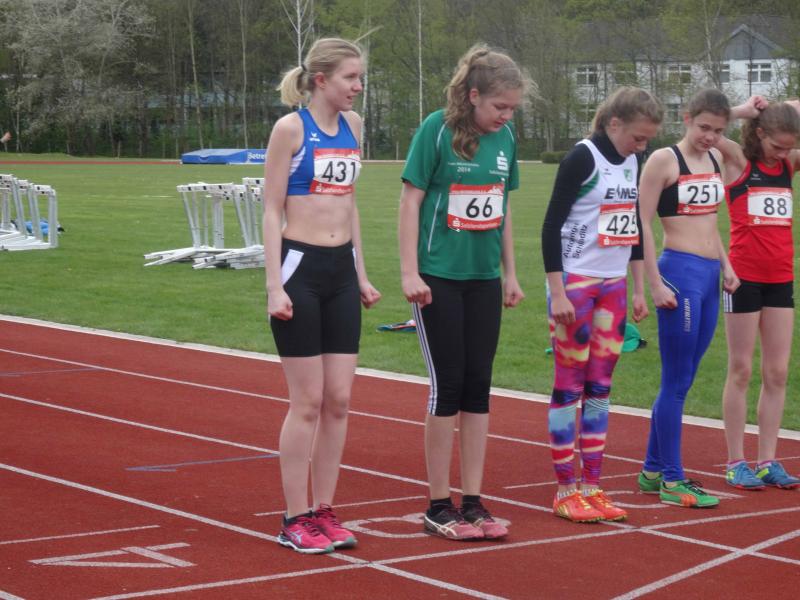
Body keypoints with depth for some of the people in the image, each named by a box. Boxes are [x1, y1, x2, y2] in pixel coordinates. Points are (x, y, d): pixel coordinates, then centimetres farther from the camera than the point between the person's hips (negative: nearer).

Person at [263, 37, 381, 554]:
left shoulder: (352, 125, 10)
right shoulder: (291, 128, -8)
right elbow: (272, 211, -8)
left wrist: (361, 274, 17)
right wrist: (275, 286, -15)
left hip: (341, 271, 6)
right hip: (300, 268, -6)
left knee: (339, 400, 5)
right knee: (309, 401, -3)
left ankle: (324, 511, 15)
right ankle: (296, 518, 6)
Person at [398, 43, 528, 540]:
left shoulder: (505, 138, 5)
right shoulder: (437, 130, -11)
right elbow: (411, 202, -9)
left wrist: (511, 274, 15)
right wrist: (409, 273, -12)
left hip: (484, 278, 5)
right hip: (439, 277, -5)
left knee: (478, 387, 6)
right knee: (447, 384, -2)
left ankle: (473, 501, 13)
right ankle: (440, 505, 7)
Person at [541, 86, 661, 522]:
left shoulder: (631, 163, 9)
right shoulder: (582, 159, -13)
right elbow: (551, 226, -14)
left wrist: (638, 289, 17)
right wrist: (557, 293, -17)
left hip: (612, 287, 7)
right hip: (575, 284, -7)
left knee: (599, 387, 7)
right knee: (569, 385, -2)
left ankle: (592, 487, 12)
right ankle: (566, 491, 4)